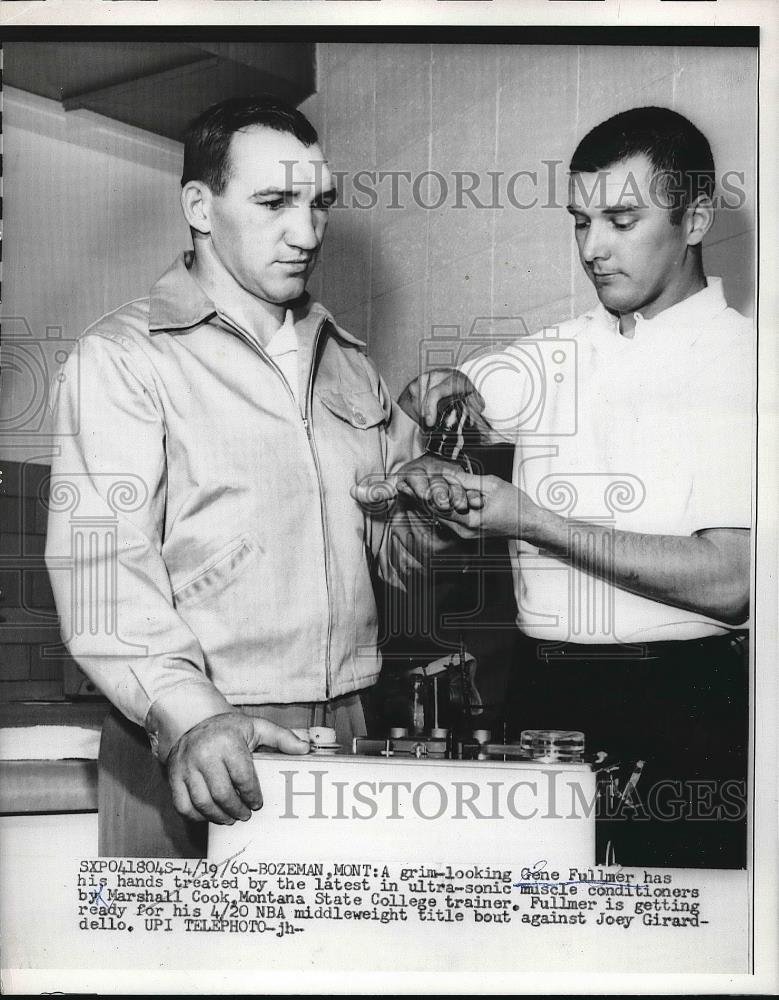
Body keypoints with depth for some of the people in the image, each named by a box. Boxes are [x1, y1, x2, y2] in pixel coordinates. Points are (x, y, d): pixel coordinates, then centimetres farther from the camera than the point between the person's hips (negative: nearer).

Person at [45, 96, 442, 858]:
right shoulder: (124, 358, -6)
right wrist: (187, 714, -31)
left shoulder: (345, 362, 14)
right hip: (186, 759, -5)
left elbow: (395, 548, 18)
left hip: (343, 736, 6)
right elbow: (103, 565, -17)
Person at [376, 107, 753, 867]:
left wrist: (534, 521, -18)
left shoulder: (739, 363, -6)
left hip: (684, 712, -4)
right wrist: (439, 391, -5)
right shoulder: (558, 355, 10)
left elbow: (730, 582, -16)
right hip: (546, 691, 5)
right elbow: (413, 420, 19)